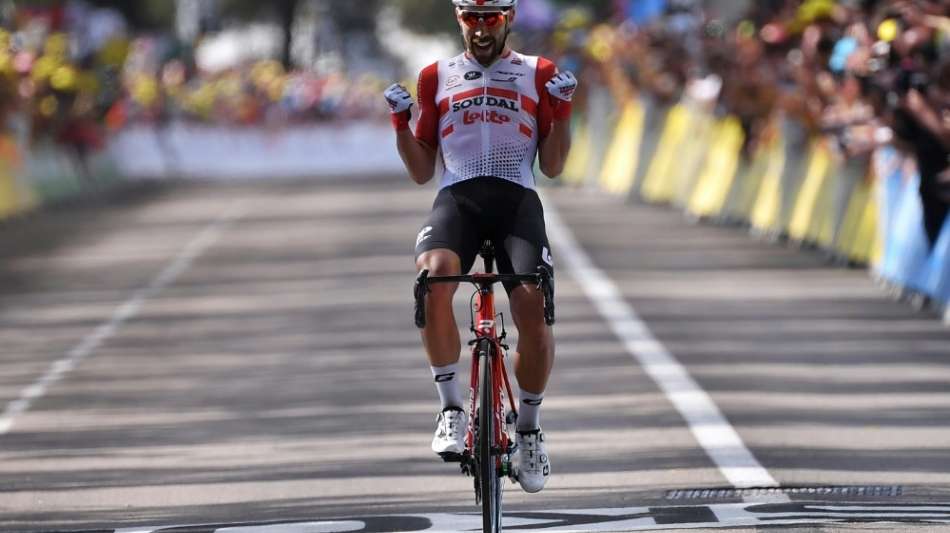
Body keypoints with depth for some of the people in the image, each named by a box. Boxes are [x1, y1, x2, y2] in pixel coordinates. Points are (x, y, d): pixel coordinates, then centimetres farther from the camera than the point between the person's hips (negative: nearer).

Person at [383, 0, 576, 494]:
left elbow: (553, 166, 12)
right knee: (434, 276, -33)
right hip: (456, 198, 0)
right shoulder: (437, 77, 19)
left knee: (534, 307, -21)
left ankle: (529, 425, 3)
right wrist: (400, 122, 3)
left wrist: (562, 109, -1)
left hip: (516, 199, 0)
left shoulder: (537, 74, 17)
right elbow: (421, 171, 18)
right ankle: (451, 407, -22)